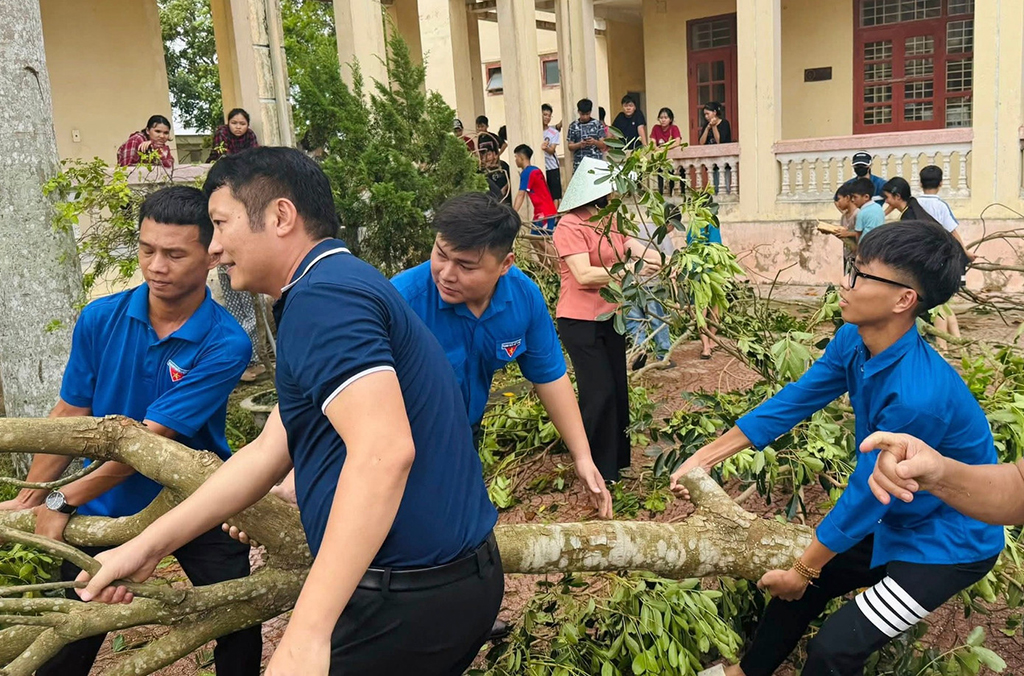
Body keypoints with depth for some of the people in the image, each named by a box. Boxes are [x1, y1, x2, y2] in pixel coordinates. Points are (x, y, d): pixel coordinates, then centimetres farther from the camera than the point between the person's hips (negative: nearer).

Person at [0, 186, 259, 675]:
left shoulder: (225, 345, -22)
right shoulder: (100, 319, -10)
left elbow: (150, 437, -24)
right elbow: (69, 416, -1)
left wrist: (64, 502, -21)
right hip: (105, 507, 3)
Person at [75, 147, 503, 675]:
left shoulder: (322, 295, -17)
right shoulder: (340, 287, 16)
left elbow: (384, 452, -30)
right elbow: (269, 452, 16)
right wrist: (148, 546, 15)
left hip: (410, 596, -10)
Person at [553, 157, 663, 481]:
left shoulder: (611, 223, 11)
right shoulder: (570, 226, -14)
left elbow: (640, 250, 2)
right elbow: (584, 275, -23)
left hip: (610, 318, 8)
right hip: (581, 322, -8)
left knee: (618, 391, 11)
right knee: (599, 393, -7)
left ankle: (617, 463, 24)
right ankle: (598, 471, 8)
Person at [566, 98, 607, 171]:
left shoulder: (598, 124, 5)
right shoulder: (573, 126, 7)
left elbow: (603, 145, 3)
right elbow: (570, 146, 7)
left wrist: (594, 142, -18)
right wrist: (579, 144, -13)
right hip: (579, 164, 1)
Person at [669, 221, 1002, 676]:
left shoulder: (916, 396, -37)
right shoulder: (853, 341, -13)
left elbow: (865, 495, -27)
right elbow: (793, 401, -2)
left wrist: (802, 571, -12)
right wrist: (706, 457, -1)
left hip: (949, 542, -8)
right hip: (894, 519, 8)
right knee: (807, 578, 16)